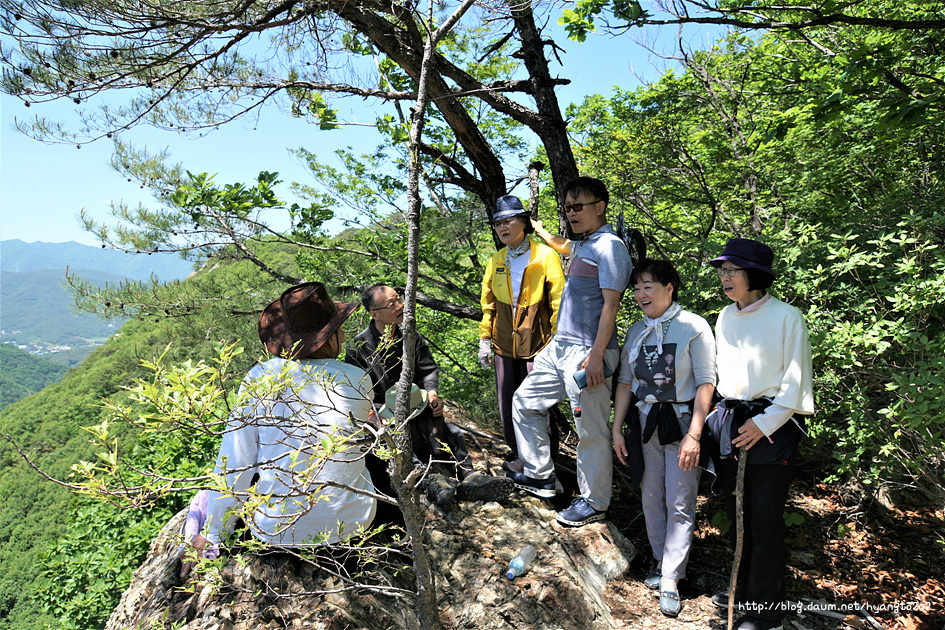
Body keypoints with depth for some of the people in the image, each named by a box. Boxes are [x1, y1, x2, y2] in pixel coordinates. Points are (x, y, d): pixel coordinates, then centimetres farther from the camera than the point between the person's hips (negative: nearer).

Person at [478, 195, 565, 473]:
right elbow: (488, 304, 16)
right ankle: (518, 456, 30)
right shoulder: (496, 261, 10)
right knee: (507, 405, 11)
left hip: (537, 344, -5)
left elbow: (558, 303, -6)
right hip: (505, 345, 5)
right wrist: (485, 340, 12)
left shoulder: (546, 256, -5)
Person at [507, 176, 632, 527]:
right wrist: (536, 227, 51)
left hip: (586, 353, -10)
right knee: (524, 402, 17)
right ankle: (540, 476, 27)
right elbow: (562, 247, 44)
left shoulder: (609, 246, -11)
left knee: (591, 432, 0)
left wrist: (596, 355, -23)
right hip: (559, 347, 10)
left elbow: (611, 304, -18)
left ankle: (593, 503, 16)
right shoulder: (583, 246, 17)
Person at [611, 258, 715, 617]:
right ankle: (662, 563, 29)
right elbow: (625, 382, 11)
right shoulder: (635, 332, 8)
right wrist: (617, 429, 8)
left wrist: (693, 435, -18)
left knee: (680, 503, -1)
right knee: (651, 498, 12)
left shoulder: (693, 327, -10)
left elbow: (706, 383, -13)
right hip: (645, 423, 5)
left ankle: (670, 580, 8)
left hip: (681, 422, -5)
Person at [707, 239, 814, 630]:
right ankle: (743, 590, 32)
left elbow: (795, 381, -9)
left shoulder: (786, 317, -9)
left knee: (764, 520, 1)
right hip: (730, 422, 6)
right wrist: (726, 415, 15)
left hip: (772, 425, -6)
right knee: (737, 513, 14)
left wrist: (764, 423, -14)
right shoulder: (725, 318, 10)